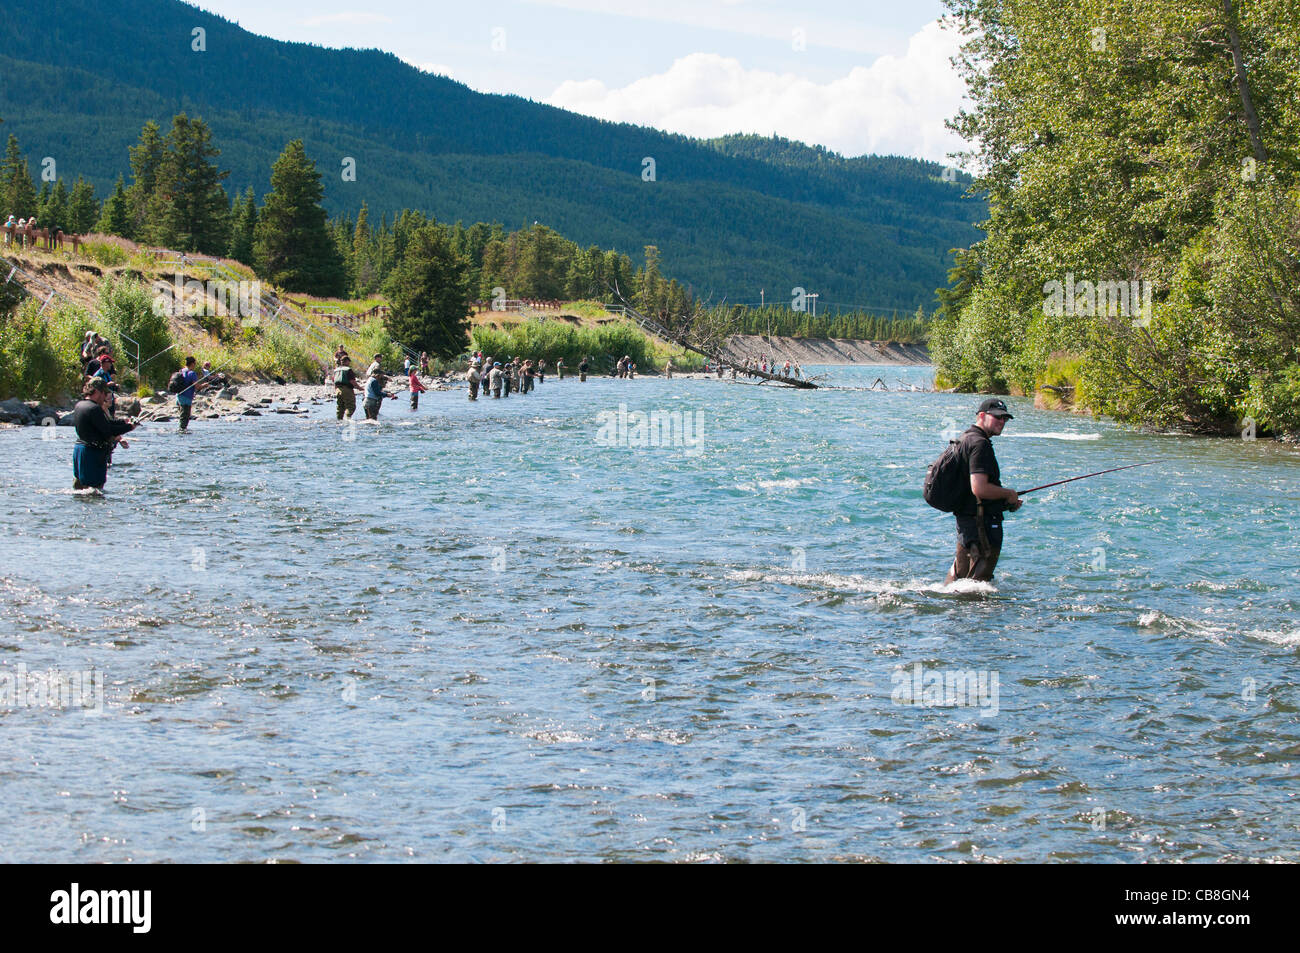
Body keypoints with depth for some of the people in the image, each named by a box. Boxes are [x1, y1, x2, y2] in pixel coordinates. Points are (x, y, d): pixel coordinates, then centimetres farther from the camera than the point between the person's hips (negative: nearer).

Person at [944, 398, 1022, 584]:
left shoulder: (965, 439, 16)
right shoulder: (980, 444, -17)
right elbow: (979, 489, -27)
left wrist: (1007, 501, 17)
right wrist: (1009, 494, -10)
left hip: (964, 519, 10)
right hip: (982, 523, -10)